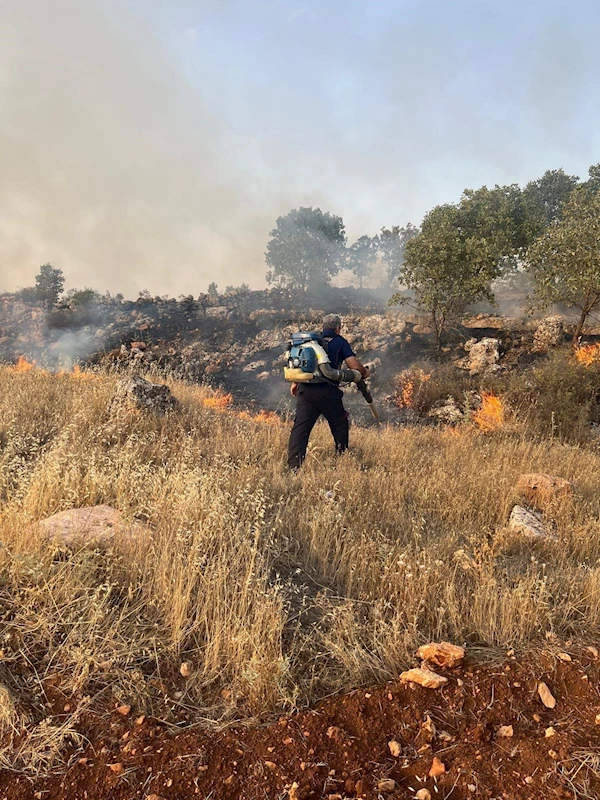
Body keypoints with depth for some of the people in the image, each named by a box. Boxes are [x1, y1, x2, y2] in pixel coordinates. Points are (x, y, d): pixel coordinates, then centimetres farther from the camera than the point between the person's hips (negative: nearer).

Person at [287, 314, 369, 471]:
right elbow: (354, 365, -3)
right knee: (340, 425, 17)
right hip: (328, 392, -3)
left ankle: (294, 465, -7)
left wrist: (295, 383, 29)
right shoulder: (339, 341, 6)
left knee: (301, 427, 1)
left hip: (305, 390, 4)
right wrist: (364, 372, 17)